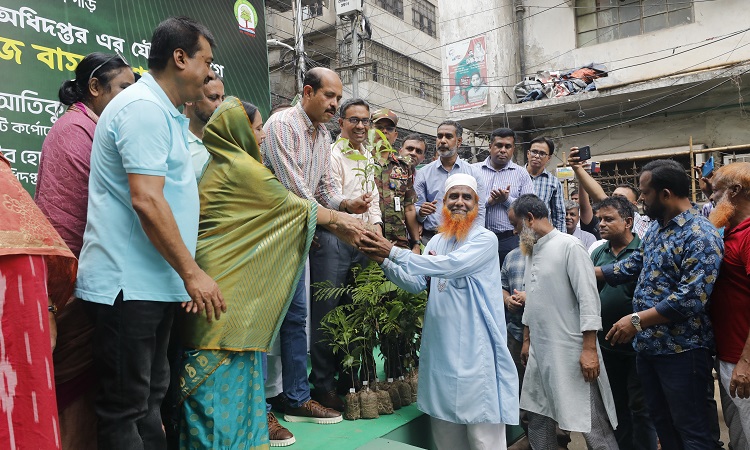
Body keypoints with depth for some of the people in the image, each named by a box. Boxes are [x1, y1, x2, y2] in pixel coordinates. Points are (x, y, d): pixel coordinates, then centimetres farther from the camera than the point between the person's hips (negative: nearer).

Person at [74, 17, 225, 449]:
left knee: (150, 397, 17)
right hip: (128, 284, -10)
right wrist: (192, 272, -19)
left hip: (154, 282, 10)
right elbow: (146, 200, -24)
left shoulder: (166, 113, 18)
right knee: (125, 406, 1)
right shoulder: (144, 108, -14)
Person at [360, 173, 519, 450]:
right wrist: (383, 261, -6)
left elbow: (451, 265, -23)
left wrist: (393, 252, -24)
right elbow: (416, 283, 10)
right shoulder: (436, 241, 13)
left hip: (477, 347, -6)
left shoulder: (485, 239, -7)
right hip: (441, 347, 6)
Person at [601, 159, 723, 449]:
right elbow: (635, 265, 16)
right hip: (647, 346, 8)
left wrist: (637, 320, -25)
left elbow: (691, 299, -26)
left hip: (681, 351, -8)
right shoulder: (656, 227, 9)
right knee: (661, 421, 20)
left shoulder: (700, 236, -19)